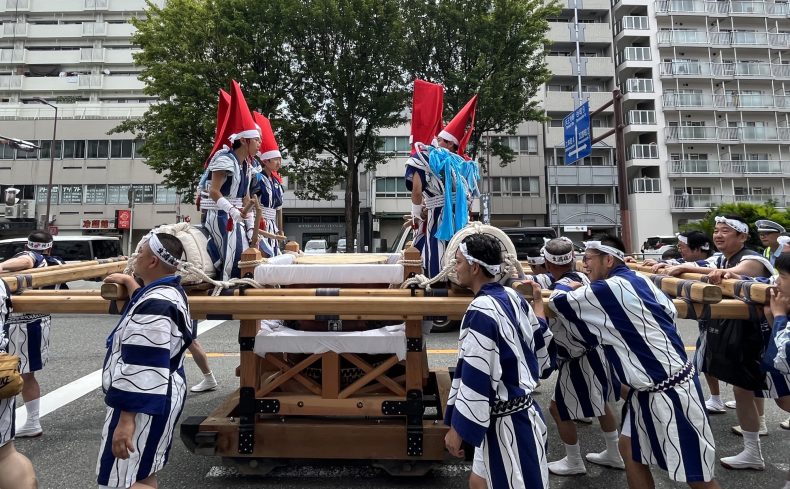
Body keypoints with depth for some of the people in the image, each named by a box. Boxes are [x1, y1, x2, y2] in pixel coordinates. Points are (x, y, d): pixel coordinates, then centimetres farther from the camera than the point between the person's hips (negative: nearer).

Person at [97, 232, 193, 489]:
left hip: (143, 403, -10)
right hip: (161, 396, 10)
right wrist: (128, 281, 41)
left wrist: (126, 419, -25)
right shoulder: (171, 291, 6)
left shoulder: (154, 307, -26)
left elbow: (143, 369, -28)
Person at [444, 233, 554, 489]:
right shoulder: (512, 296, 1)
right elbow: (539, 340, 15)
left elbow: (474, 378, -23)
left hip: (505, 422, -9)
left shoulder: (481, 311, -24)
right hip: (524, 410, 9)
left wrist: (457, 429, -13)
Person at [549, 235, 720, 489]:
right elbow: (670, 311, 15)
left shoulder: (607, 289, -21)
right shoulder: (638, 279, 4)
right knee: (629, 448, 17)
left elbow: (558, 302, -9)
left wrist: (566, 287, 12)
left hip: (669, 390, -9)